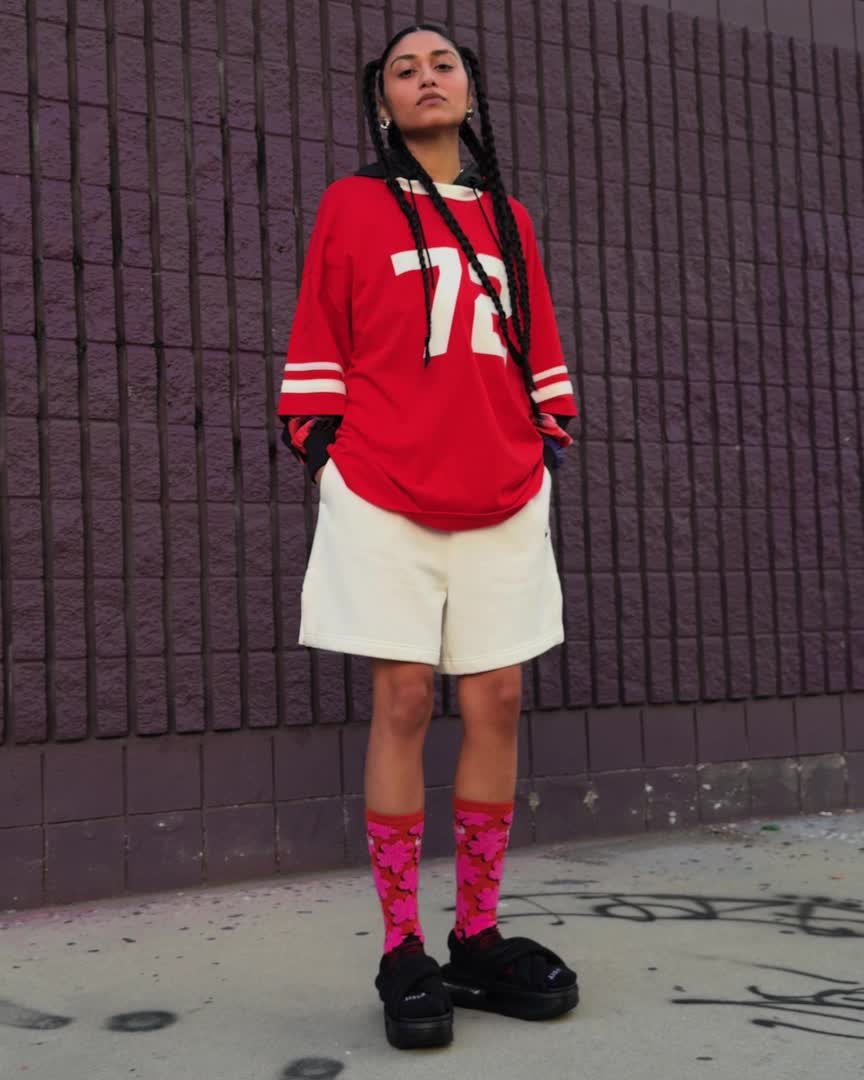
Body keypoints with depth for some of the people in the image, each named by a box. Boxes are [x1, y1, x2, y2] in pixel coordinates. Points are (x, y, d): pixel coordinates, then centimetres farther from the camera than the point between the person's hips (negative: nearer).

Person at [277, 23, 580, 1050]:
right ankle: (403, 954, 4)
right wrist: (323, 452, -1)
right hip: (385, 499, -3)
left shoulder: (510, 221, 18)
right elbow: (316, 350, 7)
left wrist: (549, 447, 10)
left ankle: (478, 938, 13)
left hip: (504, 501, 3)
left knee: (496, 701, 0)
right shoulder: (351, 205, 9)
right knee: (403, 702, -5)